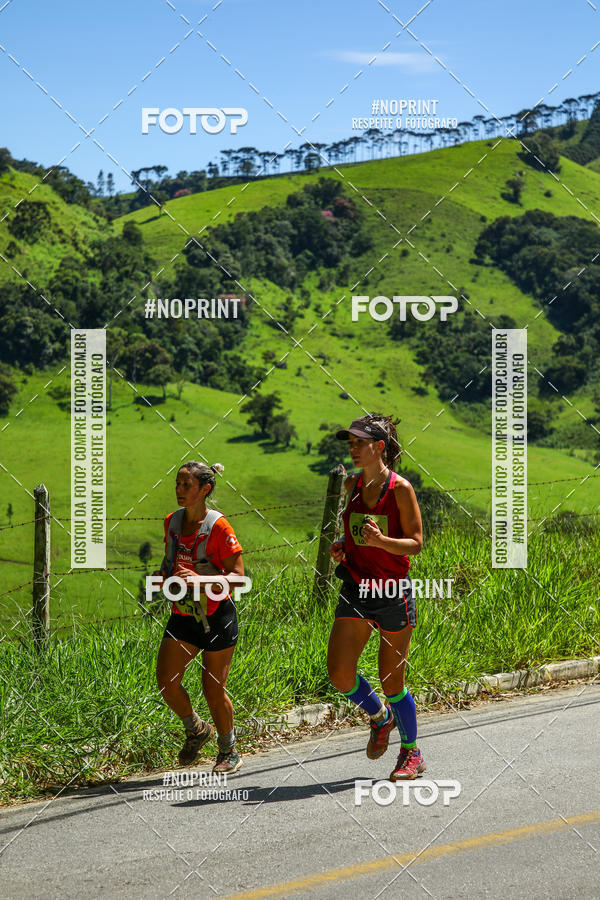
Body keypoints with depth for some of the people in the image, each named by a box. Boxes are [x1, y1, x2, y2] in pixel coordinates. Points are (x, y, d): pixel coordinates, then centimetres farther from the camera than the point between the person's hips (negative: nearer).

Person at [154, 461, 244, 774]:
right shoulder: (172, 522, 4)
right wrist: (164, 573, 0)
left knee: (213, 690, 0)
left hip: (216, 617, -5)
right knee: (165, 680, -6)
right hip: (182, 616, 6)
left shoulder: (218, 527, -15)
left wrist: (199, 580, -28)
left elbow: (238, 577, -16)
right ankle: (195, 730, 22)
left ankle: (229, 751, 22)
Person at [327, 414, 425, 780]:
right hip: (356, 589, 5)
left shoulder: (400, 488, -9)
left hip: (393, 591, -5)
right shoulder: (351, 484, 8)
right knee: (339, 673, -7)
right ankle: (380, 716, 23)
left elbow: (416, 543, -8)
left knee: (391, 680, 3)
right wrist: (342, 545, 3)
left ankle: (412, 753, 23)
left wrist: (382, 541, -24)